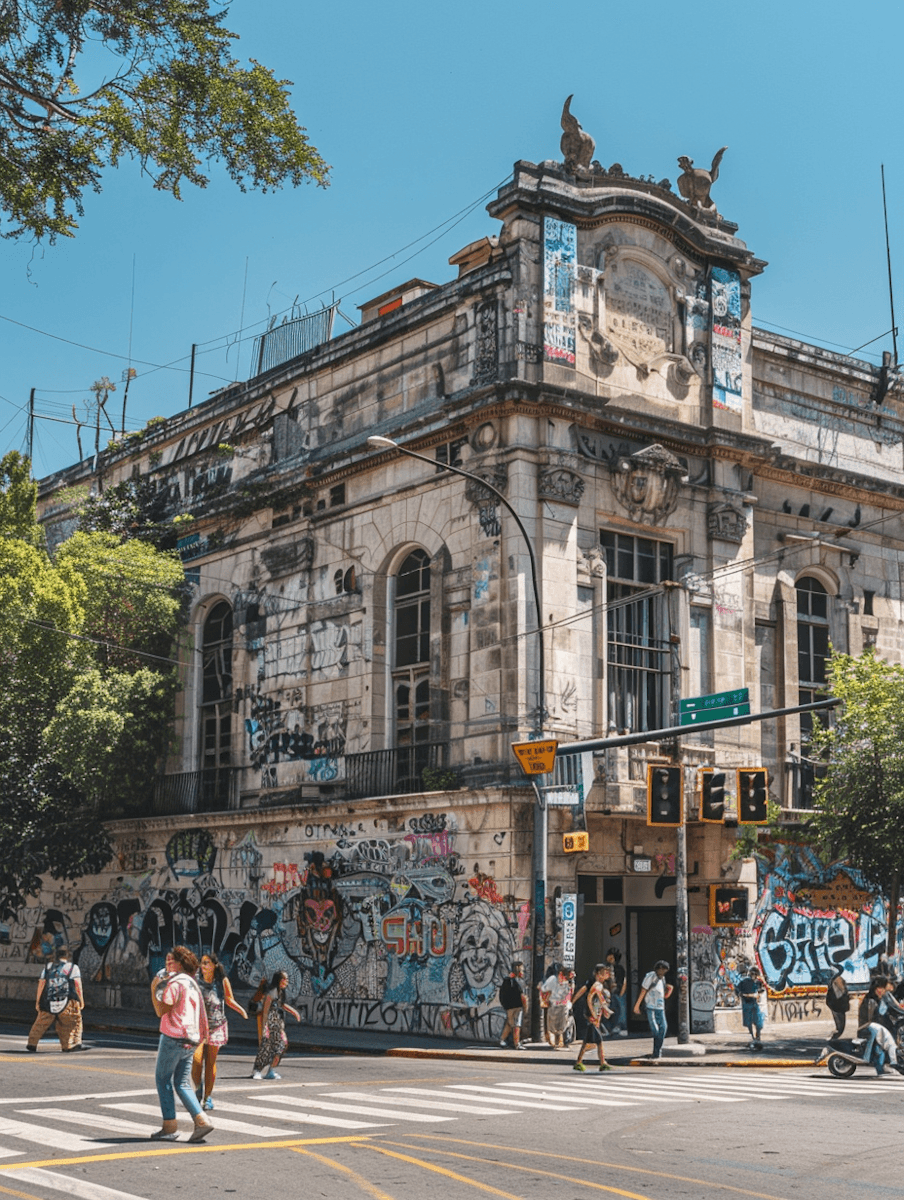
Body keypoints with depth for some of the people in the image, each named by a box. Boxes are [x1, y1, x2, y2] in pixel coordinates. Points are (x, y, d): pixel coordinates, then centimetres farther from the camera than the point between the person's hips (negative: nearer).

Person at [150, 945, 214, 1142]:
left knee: (163, 1080, 4)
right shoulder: (192, 983, 18)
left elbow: (161, 1011, -15)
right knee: (182, 1083, 10)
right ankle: (201, 1121, -6)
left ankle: (169, 1127, 2)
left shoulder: (174, 982, -10)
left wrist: (154, 989, -8)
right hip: (190, 1040, 8)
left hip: (173, 1037, -8)